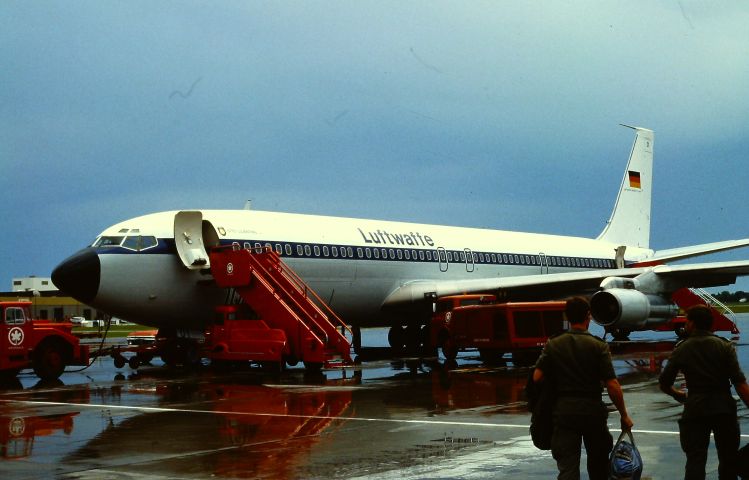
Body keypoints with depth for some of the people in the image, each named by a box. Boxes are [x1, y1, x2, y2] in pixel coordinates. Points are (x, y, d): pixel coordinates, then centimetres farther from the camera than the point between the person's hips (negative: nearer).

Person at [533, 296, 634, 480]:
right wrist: (624, 416, -1)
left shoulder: (553, 344, 1)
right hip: (593, 412, -1)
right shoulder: (598, 346, -6)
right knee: (598, 464, 19)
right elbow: (612, 385, -10)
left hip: (564, 411, 1)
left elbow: (537, 377, -4)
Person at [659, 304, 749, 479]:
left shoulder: (681, 349, 1)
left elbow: (664, 384, 4)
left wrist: (679, 395, 24)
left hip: (695, 408, 0)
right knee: (728, 460, 13)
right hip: (724, 406, 0)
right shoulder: (724, 346, -2)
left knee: (695, 460, 1)